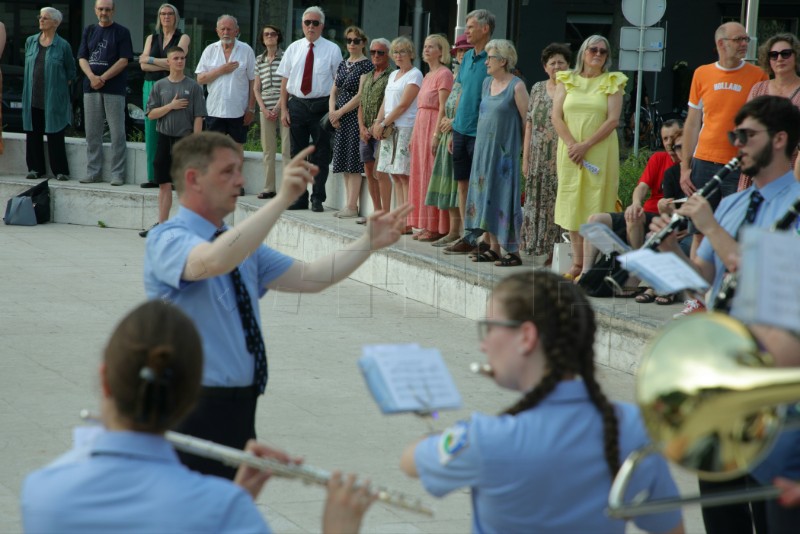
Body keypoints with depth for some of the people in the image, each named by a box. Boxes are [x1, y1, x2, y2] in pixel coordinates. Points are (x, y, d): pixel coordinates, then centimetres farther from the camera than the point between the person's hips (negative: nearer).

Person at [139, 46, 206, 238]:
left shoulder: (193, 86, -1)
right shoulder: (160, 85, 6)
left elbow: (198, 117, -4)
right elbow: (151, 114, 3)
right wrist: (171, 106, -10)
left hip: (185, 138, -3)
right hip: (165, 138, 3)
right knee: (164, 184, 7)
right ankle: (162, 224, 13)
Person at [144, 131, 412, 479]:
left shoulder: (239, 243, 17)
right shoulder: (166, 240, -11)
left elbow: (308, 278, 15)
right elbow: (215, 261, -33)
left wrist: (369, 242, 5)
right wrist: (282, 199, -36)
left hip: (240, 407, 8)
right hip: (195, 412, -8)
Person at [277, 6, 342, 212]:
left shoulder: (332, 50, 0)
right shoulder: (293, 48, 8)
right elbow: (284, 80, 9)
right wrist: (283, 109, 2)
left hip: (321, 105, -3)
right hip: (297, 105, 3)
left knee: (321, 154, 1)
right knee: (297, 153, 8)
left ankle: (318, 199, 8)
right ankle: (299, 198, 16)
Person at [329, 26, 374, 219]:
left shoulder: (366, 65, -8)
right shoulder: (343, 64, 16)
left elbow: (361, 95, -14)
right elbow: (334, 90, 17)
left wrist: (340, 112, -11)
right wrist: (332, 110, -1)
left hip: (356, 116, -8)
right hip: (340, 117, 8)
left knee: (353, 161, -8)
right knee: (345, 163, 7)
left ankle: (352, 206, -6)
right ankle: (348, 205, 11)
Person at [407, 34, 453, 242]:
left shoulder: (444, 74, -10)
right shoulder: (428, 76, 18)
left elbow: (443, 107, -16)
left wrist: (437, 134, -22)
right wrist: (414, 135, 17)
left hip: (434, 127, -9)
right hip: (421, 127, 9)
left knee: (433, 177, -8)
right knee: (421, 176, 8)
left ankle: (438, 228, -6)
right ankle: (427, 226, 12)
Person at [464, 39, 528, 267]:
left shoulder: (516, 86, -10)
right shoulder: (487, 83, 12)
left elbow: (527, 121, -10)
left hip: (505, 150, -7)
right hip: (484, 148, 7)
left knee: (504, 197, -7)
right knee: (486, 195, 7)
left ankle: (513, 251, -3)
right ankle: (493, 247, 14)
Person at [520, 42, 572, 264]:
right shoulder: (537, 89, 12)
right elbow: (529, 124, 11)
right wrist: (525, 158, 7)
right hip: (539, 159, 4)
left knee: (559, 204, -6)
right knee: (537, 203, 4)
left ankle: (555, 250, -1)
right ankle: (540, 251, 11)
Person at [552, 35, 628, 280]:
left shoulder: (612, 82, 4)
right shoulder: (566, 80, 10)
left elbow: (613, 120, -5)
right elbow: (556, 116, 3)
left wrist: (586, 145, -13)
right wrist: (571, 144, -11)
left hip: (600, 152, -3)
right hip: (570, 152, 3)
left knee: (595, 205, -5)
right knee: (572, 203, 4)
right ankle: (577, 262, 10)